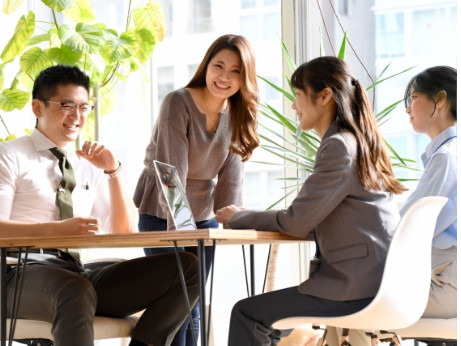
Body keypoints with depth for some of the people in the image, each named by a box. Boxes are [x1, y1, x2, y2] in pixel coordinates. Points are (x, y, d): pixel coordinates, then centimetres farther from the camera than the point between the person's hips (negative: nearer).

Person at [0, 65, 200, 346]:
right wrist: (58, 228, -22)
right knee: (77, 292, -42)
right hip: (25, 273, -6)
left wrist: (113, 171, 3)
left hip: (79, 277, 6)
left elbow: (125, 231, 16)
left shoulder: (88, 166, 21)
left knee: (187, 267, -12)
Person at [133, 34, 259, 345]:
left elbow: (231, 172, -6)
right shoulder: (178, 103, -19)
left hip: (204, 217, 6)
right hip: (161, 216, -6)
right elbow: (173, 169, -25)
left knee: (194, 304, 9)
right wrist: (177, 227, -30)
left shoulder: (238, 113, -1)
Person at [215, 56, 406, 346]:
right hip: (376, 281, 10)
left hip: (356, 287, -10)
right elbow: (313, 222, 18)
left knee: (247, 314, -5)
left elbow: (297, 222, -14)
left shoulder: (339, 146, -14)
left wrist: (241, 218, 1)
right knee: (265, 316, 21)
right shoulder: (360, 143, 17)